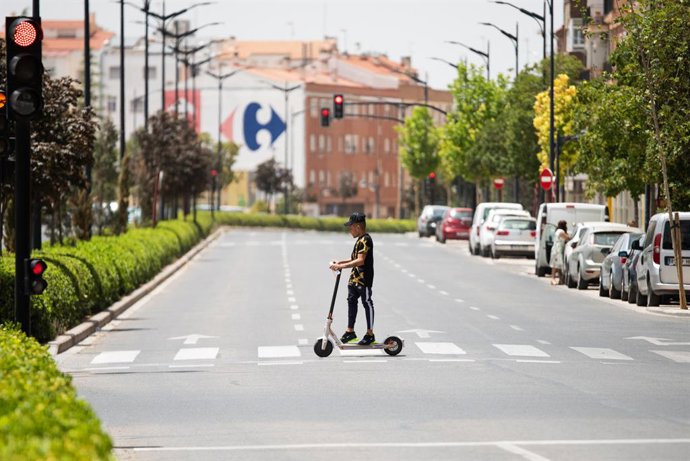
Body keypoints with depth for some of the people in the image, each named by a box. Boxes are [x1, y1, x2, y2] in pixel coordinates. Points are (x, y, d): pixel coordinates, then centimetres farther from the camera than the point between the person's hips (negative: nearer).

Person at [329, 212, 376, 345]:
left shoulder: (365, 240, -18)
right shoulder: (360, 240, 14)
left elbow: (360, 261, -25)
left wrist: (341, 266, -27)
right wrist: (340, 262, 13)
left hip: (364, 279, -10)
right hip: (355, 278, 10)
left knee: (367, 303, -2)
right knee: (351, 301, 13)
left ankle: (370, 334, 5)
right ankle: (350, 331, 20)